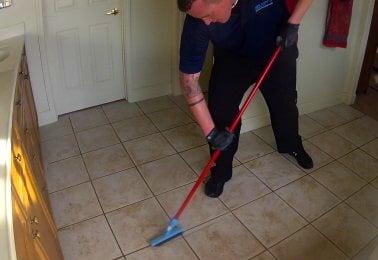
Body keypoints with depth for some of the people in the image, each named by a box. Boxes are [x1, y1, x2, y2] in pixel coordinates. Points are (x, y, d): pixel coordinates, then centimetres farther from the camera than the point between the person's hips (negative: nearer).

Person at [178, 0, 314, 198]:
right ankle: (220, 172, 8)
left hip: (278, 50, 1)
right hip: (232, 58, 0)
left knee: (285, 102, 15)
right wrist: (210, 132, -33)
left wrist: (293, 23, -32)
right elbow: (188, 78, -32)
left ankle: (292, 145, 45)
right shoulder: (197, 22, -34)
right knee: (220, 111, -13)